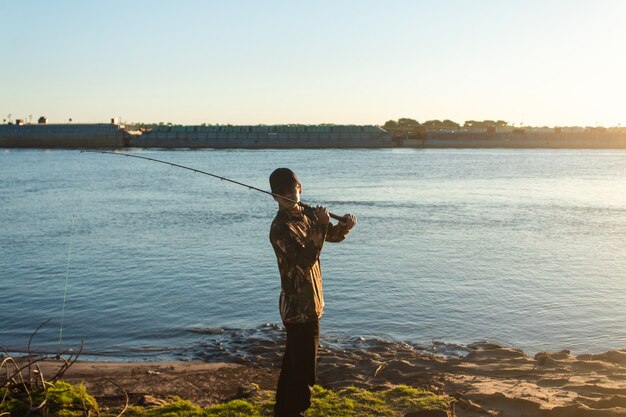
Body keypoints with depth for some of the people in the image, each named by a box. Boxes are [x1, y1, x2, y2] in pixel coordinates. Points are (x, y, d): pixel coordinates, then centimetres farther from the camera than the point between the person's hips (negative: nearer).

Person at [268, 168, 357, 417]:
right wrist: (321, 225, -29)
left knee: (294, 361, 22)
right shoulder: (281, 227, -22)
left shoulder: (307, 214, 5)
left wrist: (345, 225, -5)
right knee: (303, 365, -1)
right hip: (299, 307, -9)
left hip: (309, 303, 9)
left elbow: (333, 236, 16)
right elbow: (307, 258, -30)